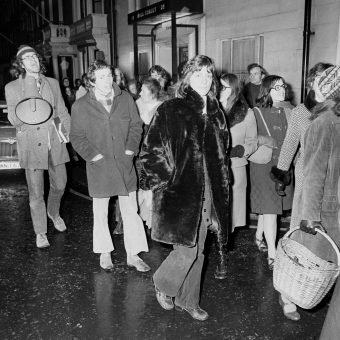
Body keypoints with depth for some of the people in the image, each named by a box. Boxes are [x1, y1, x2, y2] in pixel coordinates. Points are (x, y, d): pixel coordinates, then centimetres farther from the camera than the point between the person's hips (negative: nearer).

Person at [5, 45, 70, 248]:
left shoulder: (53, 83, 9)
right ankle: (41, 233, 19)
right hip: (31, 146, -3)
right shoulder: (12, 88, 0)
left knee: (60, 185, 14)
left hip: (55, 143, 3)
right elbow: (13, 119, -6)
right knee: (36, 193, 2)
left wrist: (67, 133, 3)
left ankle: (53, 213, 45)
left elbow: (62, 112, 14)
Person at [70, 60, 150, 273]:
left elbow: (136, 125, 7)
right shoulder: (81, 106, -4)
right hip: (99, 167, -1)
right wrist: (93, 154, -9)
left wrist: (131, 148, -4)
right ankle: (105, 253, 29)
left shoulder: (125, 99, 2)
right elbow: (77, 136, 0)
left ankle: (133, 255, 18)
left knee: (131, 211, 6)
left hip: (125, 164, 2)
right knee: (101, 212, 11)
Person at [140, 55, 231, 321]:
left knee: (197, 251, 14)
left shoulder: (216, 114, 10)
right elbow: (149, 152, -9)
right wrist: (166, 182, -12)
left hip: (206, 194, 6)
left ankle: (188, 300, 33)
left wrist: (220, 189, 11)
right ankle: (163, 284, 28)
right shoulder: (170, 111, -8)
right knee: (187, 251, -3)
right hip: (180, 193, -6)